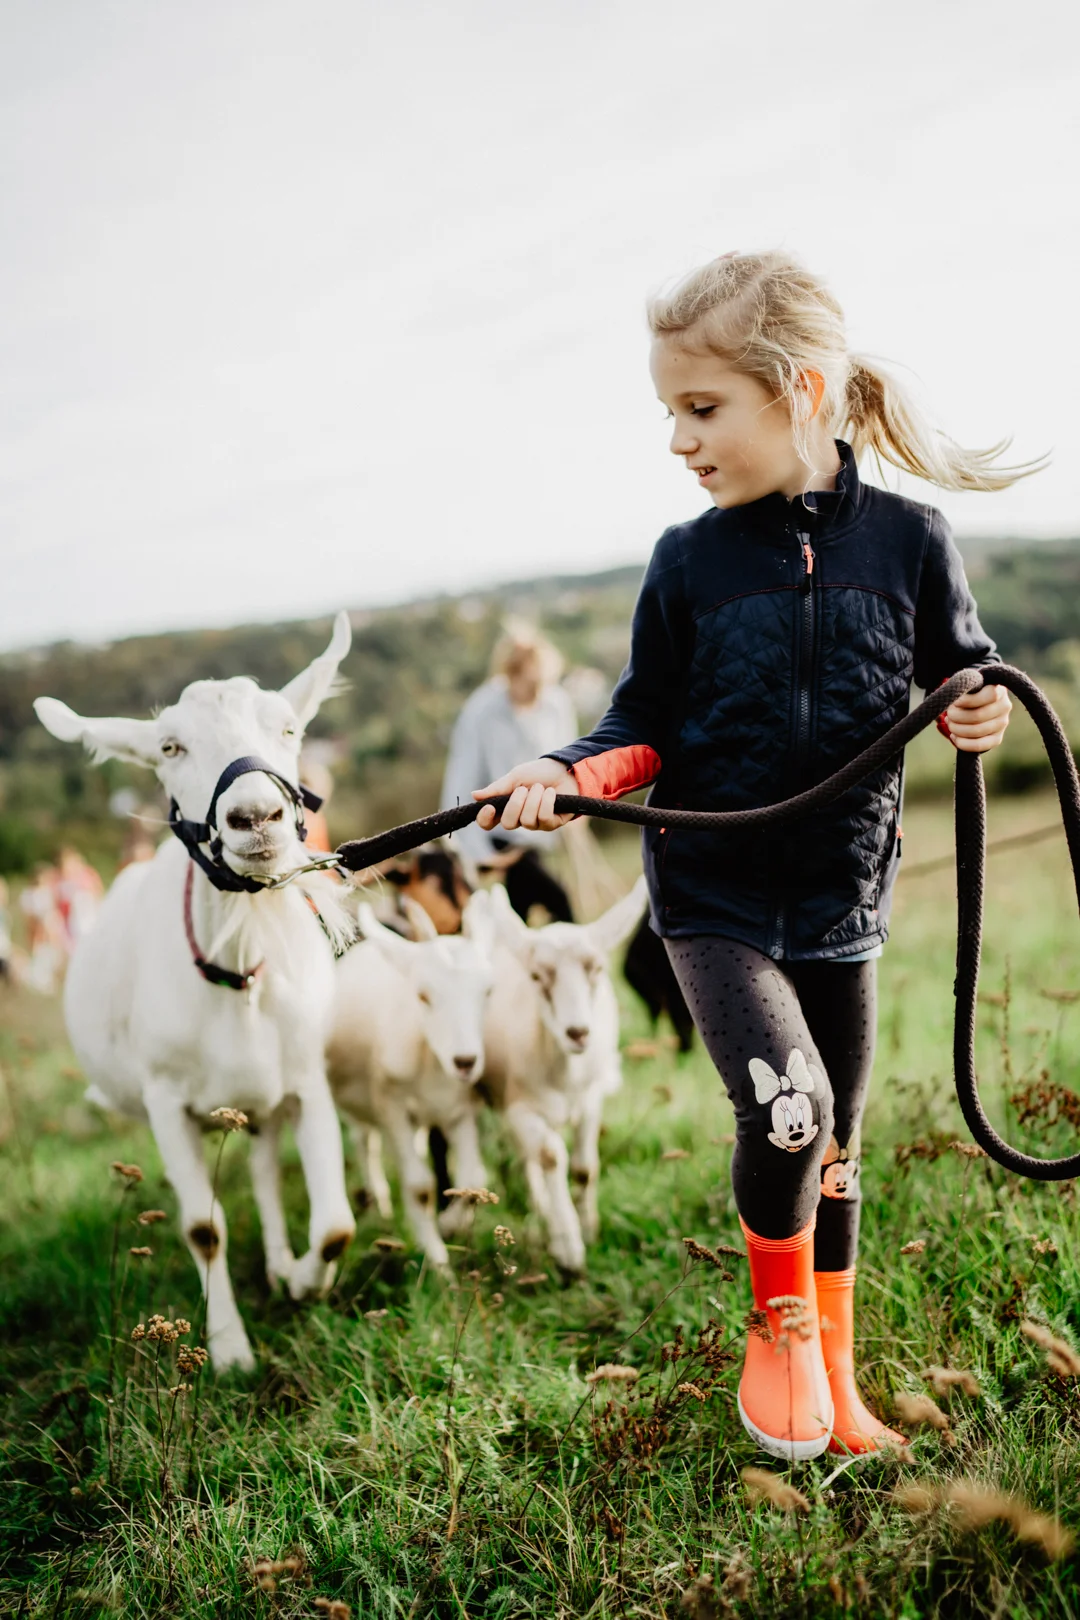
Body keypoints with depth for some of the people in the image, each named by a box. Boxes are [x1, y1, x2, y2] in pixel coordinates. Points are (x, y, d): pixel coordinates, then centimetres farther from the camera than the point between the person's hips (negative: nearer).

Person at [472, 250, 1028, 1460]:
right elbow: (645, 734, 1)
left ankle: (833, 1370, 34)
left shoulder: (906, 542, -6)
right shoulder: (688, 564, -5)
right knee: (787, 1110, -20)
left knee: (835, 1151, 12)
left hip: (842, 901, 2)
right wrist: (565, 776, -17)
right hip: (712, 898, -1)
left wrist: (982, 717, -13)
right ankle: (781, 1329, 9)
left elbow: (960, 680, 9)